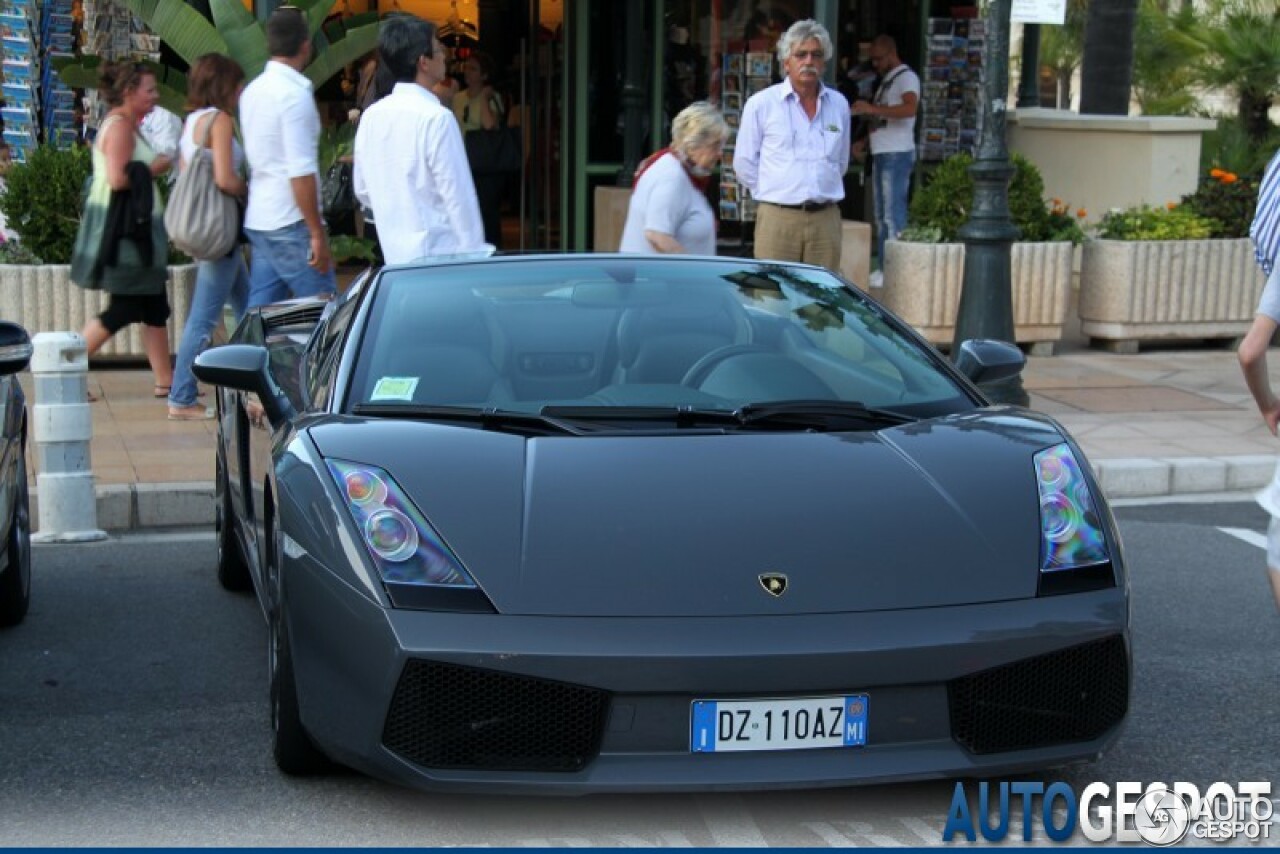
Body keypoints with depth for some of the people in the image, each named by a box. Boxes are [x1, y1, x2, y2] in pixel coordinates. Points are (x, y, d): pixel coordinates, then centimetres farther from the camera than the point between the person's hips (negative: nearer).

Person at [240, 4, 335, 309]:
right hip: (290, 224, -9)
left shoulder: (253, 90, 13)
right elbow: (301, 172, -19)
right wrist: (317, 233, -17)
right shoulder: (295, 93, -14)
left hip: (258, 219, 9)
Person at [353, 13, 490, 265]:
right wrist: (474, 253, -10)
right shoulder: (436, 117, -16)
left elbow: (363, 191, 14)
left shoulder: (371, 116, 6)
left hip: (396, 255, 8)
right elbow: (458, 196, -16)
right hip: (439, 254, -7)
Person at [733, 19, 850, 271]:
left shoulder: (839, 104, 11)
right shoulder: (761, 104, 1)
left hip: (826, 219, 3)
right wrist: (774, 194, 7)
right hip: (777, 219, -3)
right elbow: (744, 164, 6)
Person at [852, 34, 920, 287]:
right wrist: (864, 142, 17)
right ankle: (884, 268, 15)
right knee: (881, 214, 11)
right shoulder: (886, 80, 21)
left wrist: (872, 108, -29)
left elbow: (910, 108, -27)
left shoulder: (906, 77, -8)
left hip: (897, 154, -10)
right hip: (880, 154, 10)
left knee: (894, 214, -11)